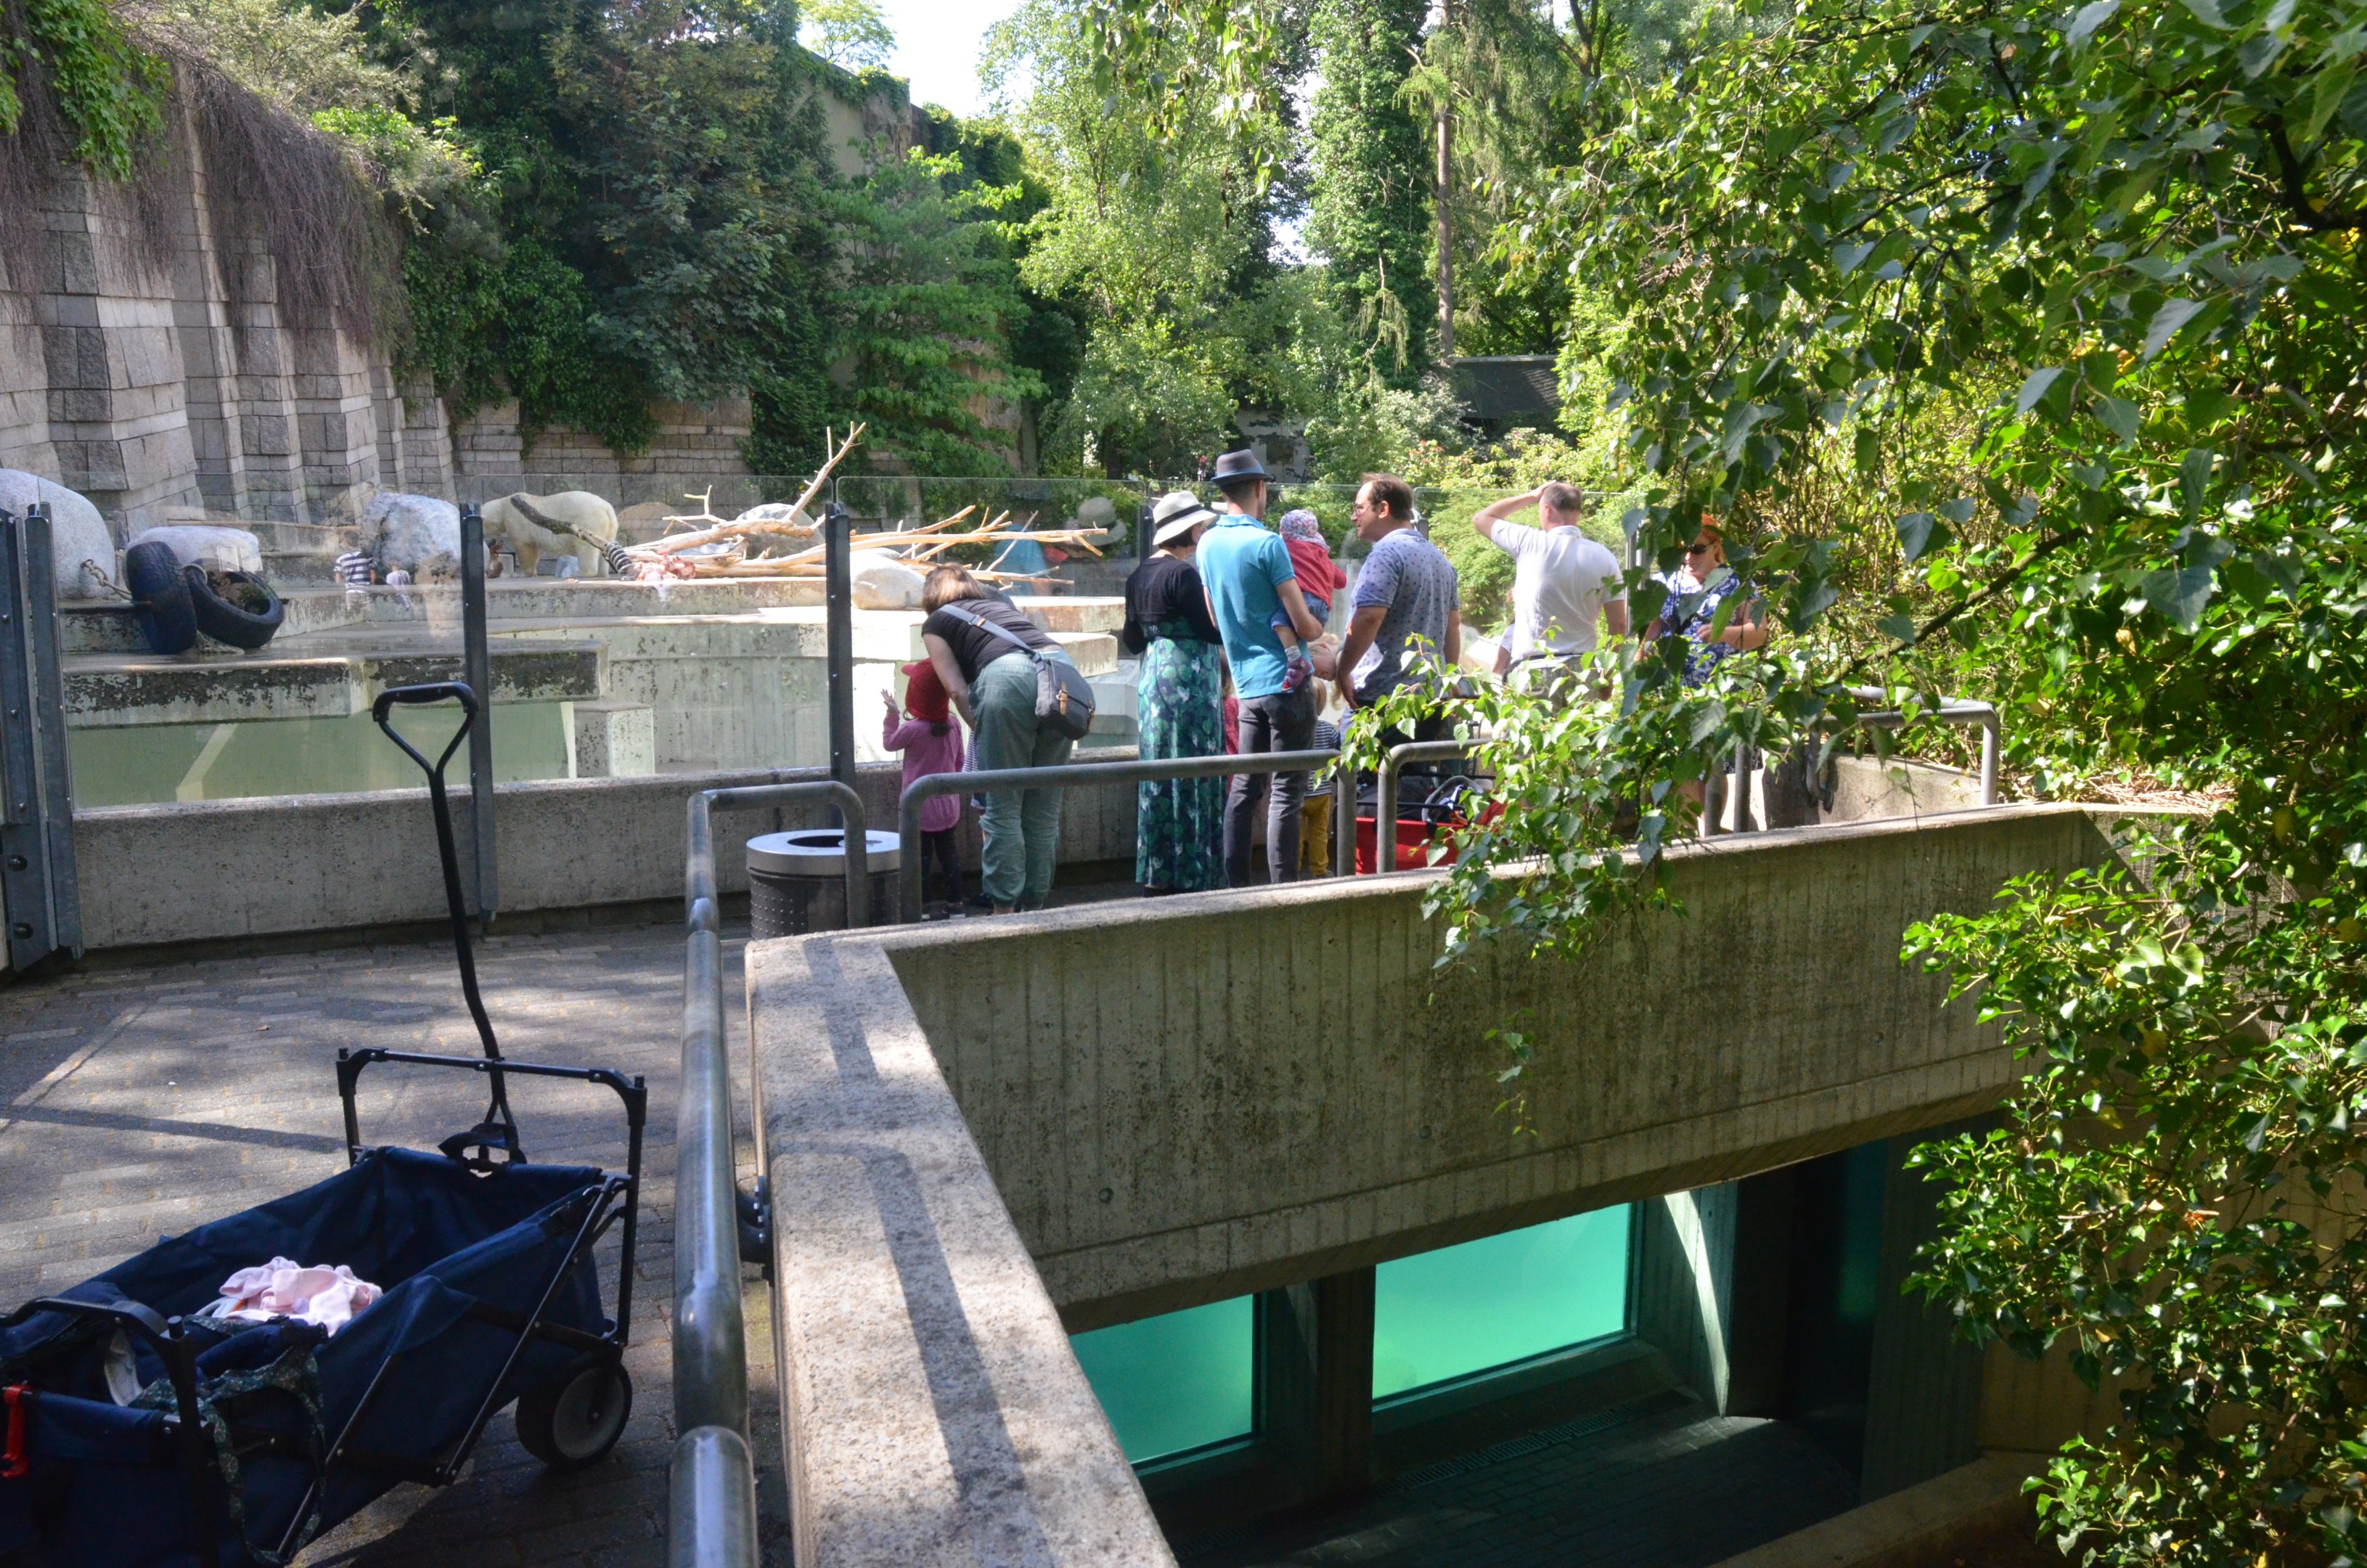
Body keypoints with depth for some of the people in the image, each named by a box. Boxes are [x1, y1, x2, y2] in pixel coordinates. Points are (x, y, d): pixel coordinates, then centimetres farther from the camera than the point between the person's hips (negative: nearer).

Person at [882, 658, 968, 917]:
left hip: (920, 805, -5)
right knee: (949, 852, 11)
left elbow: (889, 742, 1)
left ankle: (922, 905, 6)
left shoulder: (913, 729, -19)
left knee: (921, 856, 2)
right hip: (948, 804, 5)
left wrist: (892, 714, 7)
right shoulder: (954, 725, -2)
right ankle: (955, 902, 15)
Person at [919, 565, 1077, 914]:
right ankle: (1035, 905, 16)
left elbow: (958, 690, 10)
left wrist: (982, 731, 18)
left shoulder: (936, 623, 23)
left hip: (1008, 678, -5)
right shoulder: (1000, 606, 37)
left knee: (1003, 808, 3)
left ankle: (1004, 909, 4)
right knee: (1045, 807, 10)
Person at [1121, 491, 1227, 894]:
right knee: (1192, 776, -2)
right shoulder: (1182, 573, -15)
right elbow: (1213, 632, -16)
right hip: (1188, 683, -8)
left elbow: (1132, 641, 15)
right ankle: (1189, 875, 3)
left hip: (1152, 680, 8)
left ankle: (1155, 876, 16)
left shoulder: (1139, 576, 10)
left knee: (1158, 779, 11)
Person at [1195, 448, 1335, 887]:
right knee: (1286, 793, -3)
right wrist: (1319, 631, 12)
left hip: (1247, 683, 7)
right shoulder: (1266, 543, -13)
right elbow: (1303, 624, -14)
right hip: (1285, 682, -7)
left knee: (1245, 787, 11)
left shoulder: (1207, 544, 9)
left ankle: (1235, 886, 14)